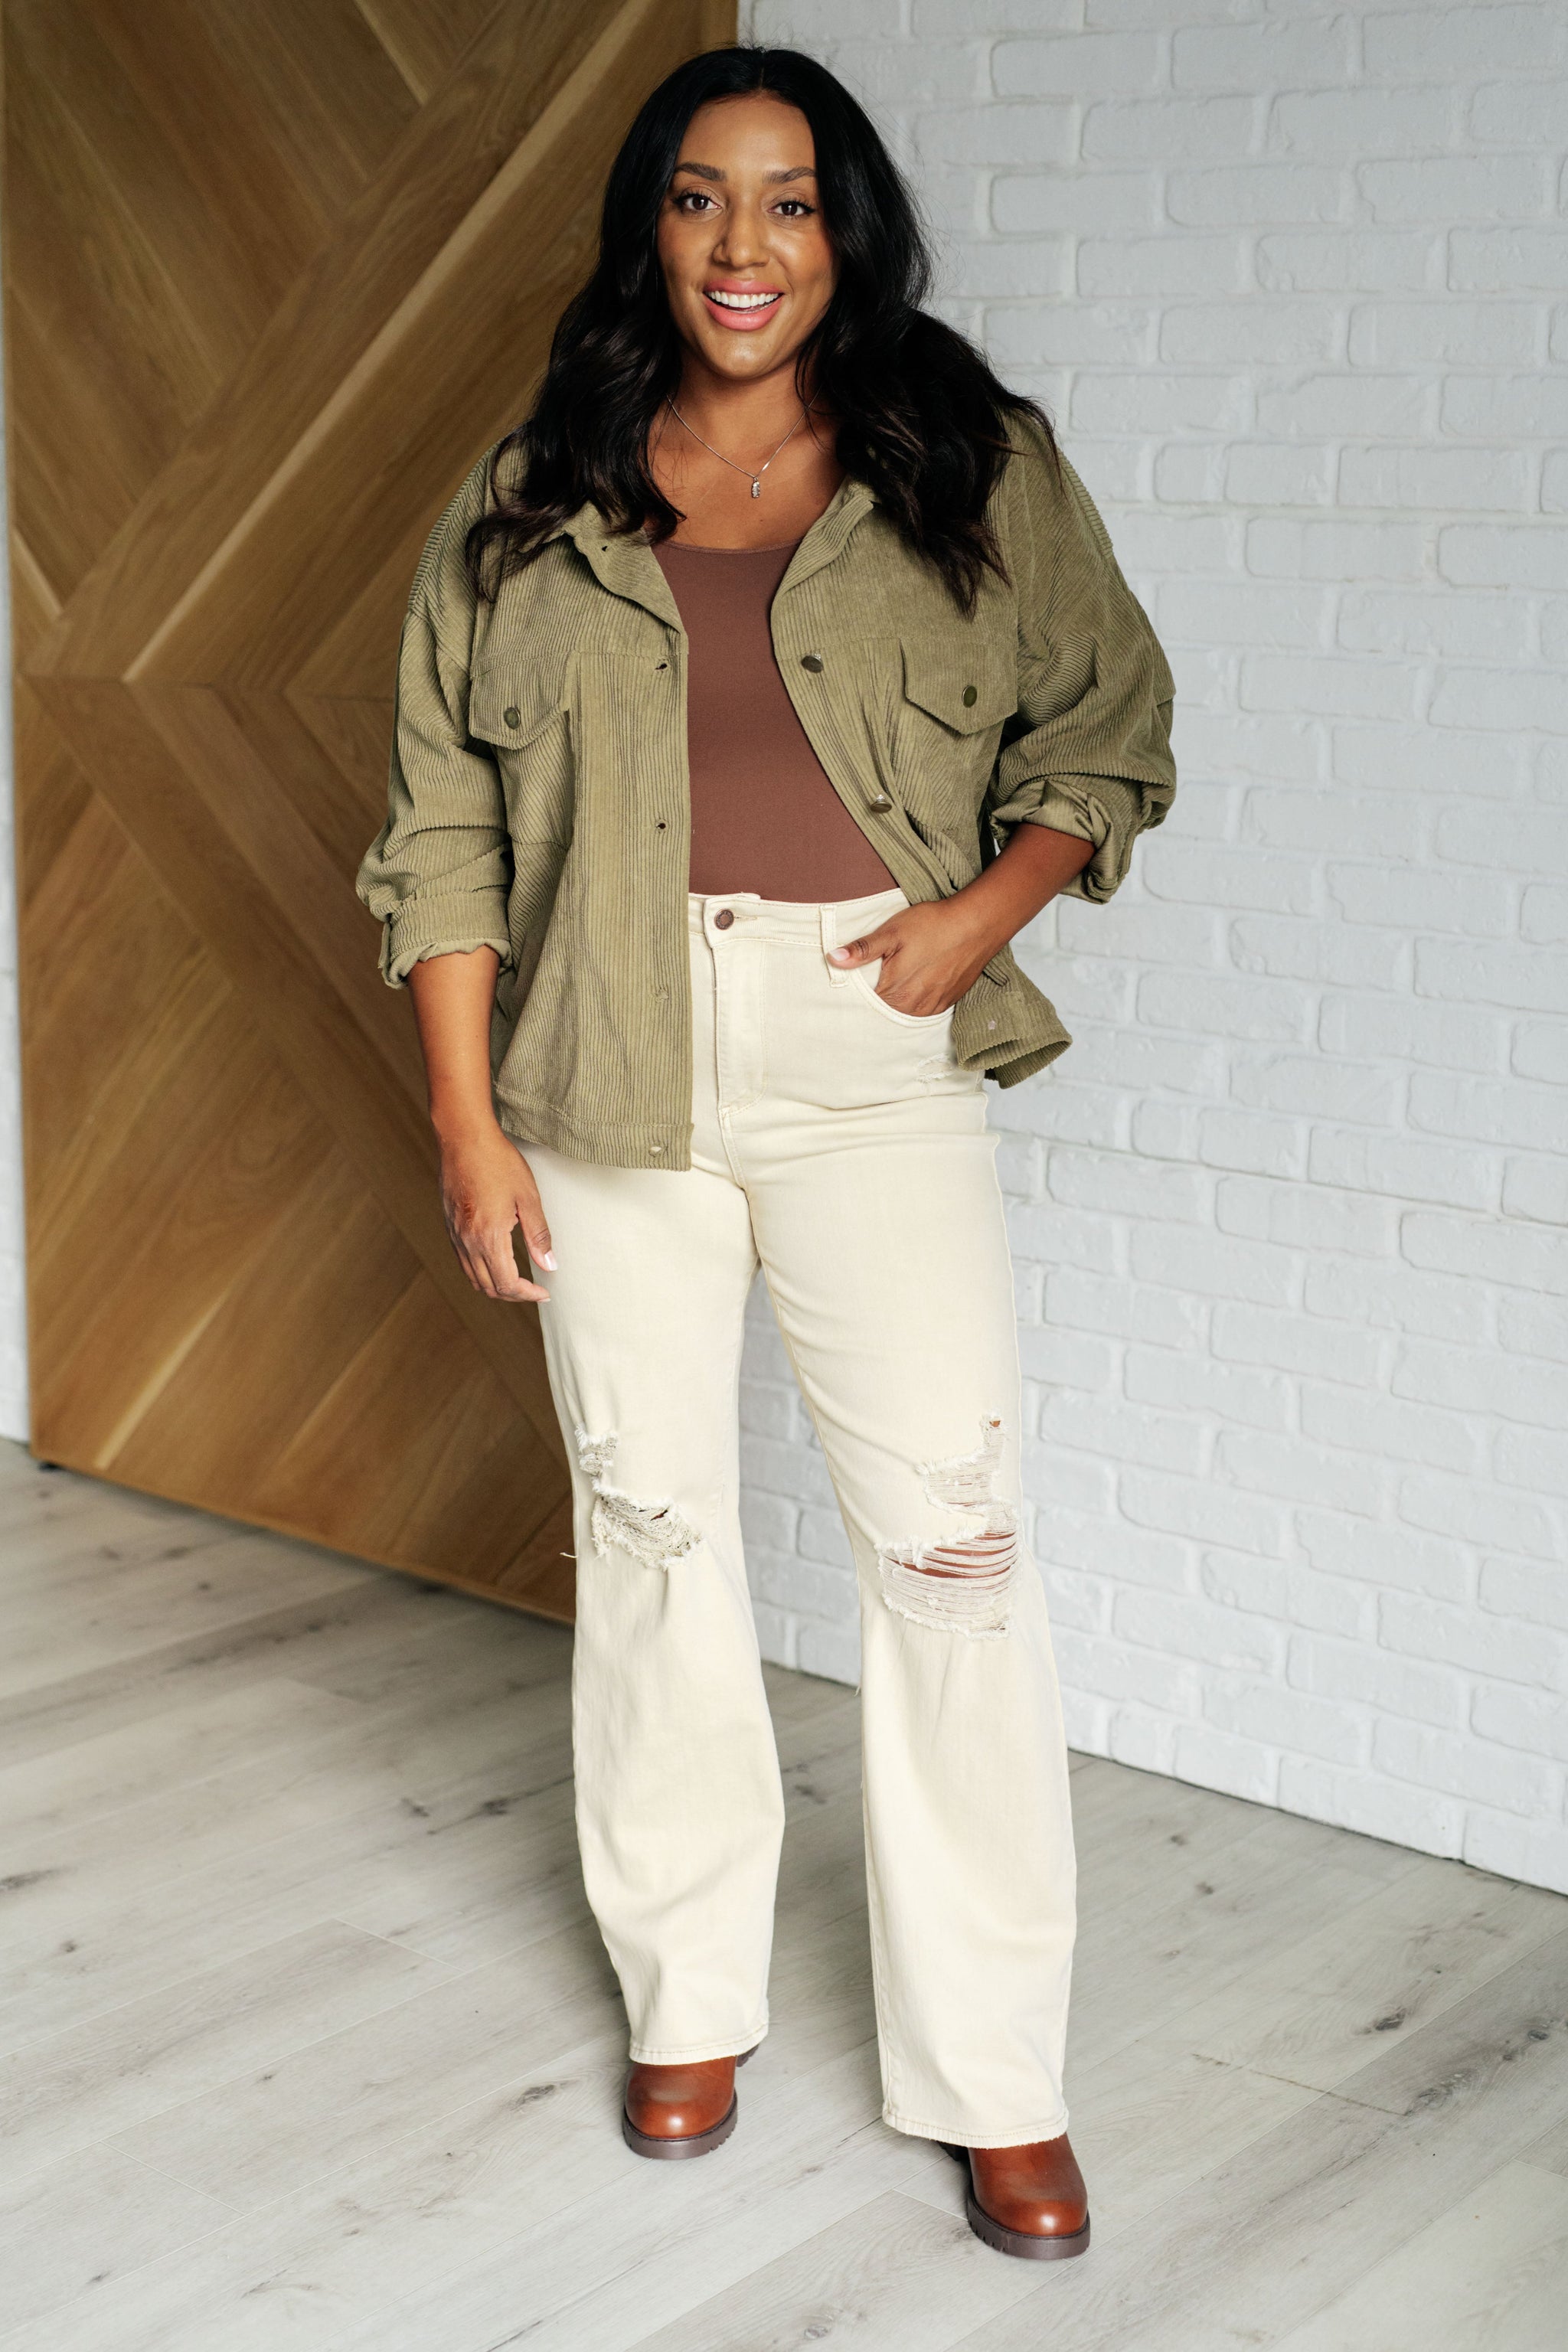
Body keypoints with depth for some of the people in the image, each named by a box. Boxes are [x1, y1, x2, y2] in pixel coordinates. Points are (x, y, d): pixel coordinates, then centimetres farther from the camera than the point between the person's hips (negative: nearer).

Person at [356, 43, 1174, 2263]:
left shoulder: (978, 469, 4)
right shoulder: (529, 503, 6)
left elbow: (1112, 724, 11)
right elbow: (443, 830, 6)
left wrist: (988, 907, -8)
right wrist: (466, 1120, 0)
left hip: (875, 1063, -1)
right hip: (612, 1073, 2)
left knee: (954, 1540, -4)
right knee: (649, 1522, 10)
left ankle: (996, 2078, 9)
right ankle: (690, 1995, 28)